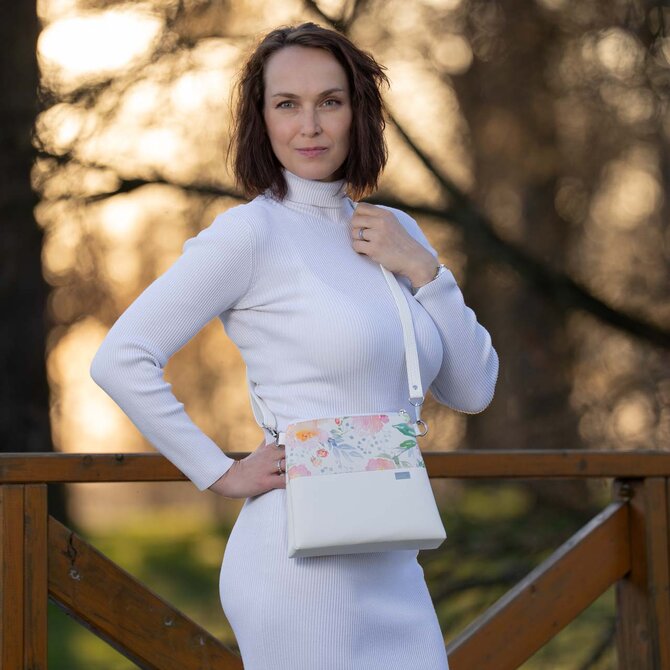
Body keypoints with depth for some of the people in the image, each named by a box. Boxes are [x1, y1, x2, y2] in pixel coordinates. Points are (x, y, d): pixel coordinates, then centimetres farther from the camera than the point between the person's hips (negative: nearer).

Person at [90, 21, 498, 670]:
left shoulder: (396, 232, 11)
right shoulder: (252, 232, -8)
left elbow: (473, 389, 9)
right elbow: (120, 359, -13)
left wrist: (422, 270, -3)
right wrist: (223, 473, -11)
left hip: (393, 569, 6)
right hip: (302, 567, -6)